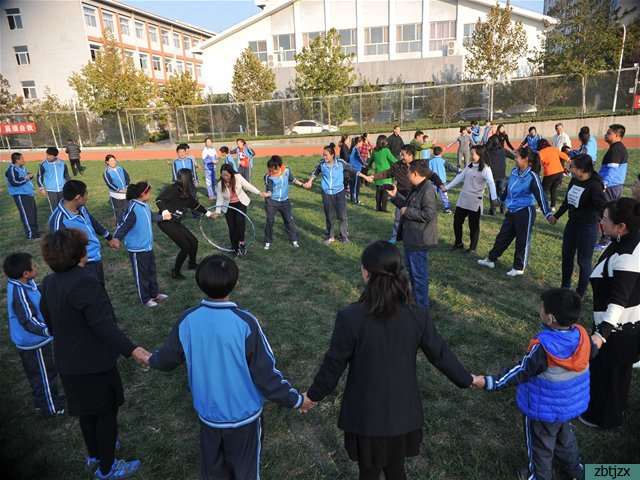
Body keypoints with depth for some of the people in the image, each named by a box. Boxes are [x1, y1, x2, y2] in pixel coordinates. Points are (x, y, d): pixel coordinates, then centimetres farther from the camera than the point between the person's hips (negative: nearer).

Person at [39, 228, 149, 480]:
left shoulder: (50, 282, 0)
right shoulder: (84, 283, -27)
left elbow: (49, 320, 13)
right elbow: (103, 324, -34)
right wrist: (131, 349, -39)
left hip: (68, 362, 9)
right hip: (93, 364, -8)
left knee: (87, 410, 26)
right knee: (107, 412, 11)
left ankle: (94, 455, 46)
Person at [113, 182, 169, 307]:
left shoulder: (145, 206, 2)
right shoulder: (133, 209, -25)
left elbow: (151, 217, 21)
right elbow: (124, 226, -25)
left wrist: (163, 217, 37)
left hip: (148, 246, 8)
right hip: (137, 249, -8)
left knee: (151, 271, 21)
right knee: (141, 274, 8)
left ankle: (154, 293, 37)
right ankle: (145, 299, 23)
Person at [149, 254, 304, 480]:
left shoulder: (187, 321, -15)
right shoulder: (245, 323, -27)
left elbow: (168, 358, 3)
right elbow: (265, 373, -20)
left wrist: (151, 360, 27)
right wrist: (295, 399, -6)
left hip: (207, 413, 3)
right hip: (243, 414, -3)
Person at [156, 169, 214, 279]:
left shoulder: (186, 192, 8)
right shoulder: (174, 188, -16)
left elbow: (194, 203, 22)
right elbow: (159, 199, -20)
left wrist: (208, 213, 31)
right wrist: (165, 212, -35)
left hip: (176, 222, 8)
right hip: (166, 222, -8)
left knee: (194, 242, 14)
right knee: (186, 247, -9)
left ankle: (192, 264, 39)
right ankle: (175, 272, 10)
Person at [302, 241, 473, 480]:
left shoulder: (350, 317, -23)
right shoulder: (418, 315, -14)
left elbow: (334, 364, -12)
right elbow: (440, 355, -2)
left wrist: (314, 395, 5)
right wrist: (466, 380, 17)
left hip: (366, 415, -3)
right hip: (403, 412, 3)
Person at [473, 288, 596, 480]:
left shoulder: (542, 347, -35)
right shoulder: (582, 335, -17)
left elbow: (521, 372, -33)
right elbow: (592, 352, 5)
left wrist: (488, 382, -31)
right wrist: (596, 341, 30)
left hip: (544, 410, -6)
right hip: (571, 404, 6)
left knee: (540, 445, 20)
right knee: (565, 436, 34)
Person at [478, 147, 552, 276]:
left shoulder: (532, 177, -17)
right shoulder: (514, 172, 3)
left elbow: (540, 196, -19)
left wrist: (548, 214, -23)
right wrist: (501, 199, 33)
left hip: (525, 213, -7)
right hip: (511, 211, 7)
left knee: (522, 241, 7)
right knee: (502, 236, 16)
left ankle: (519, 268, 20)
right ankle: (491, 259, 29)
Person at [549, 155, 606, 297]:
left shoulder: (594, 185, -22)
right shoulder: (574, 181, 0)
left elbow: (602, 207, -27)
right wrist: (556, 216, 25)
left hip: (588, 228, -8)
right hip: (572, 224, 8)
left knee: (583, 262, 5)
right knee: (566, 256, 18)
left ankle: (580, 294, 21)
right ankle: (565, 288, 36)